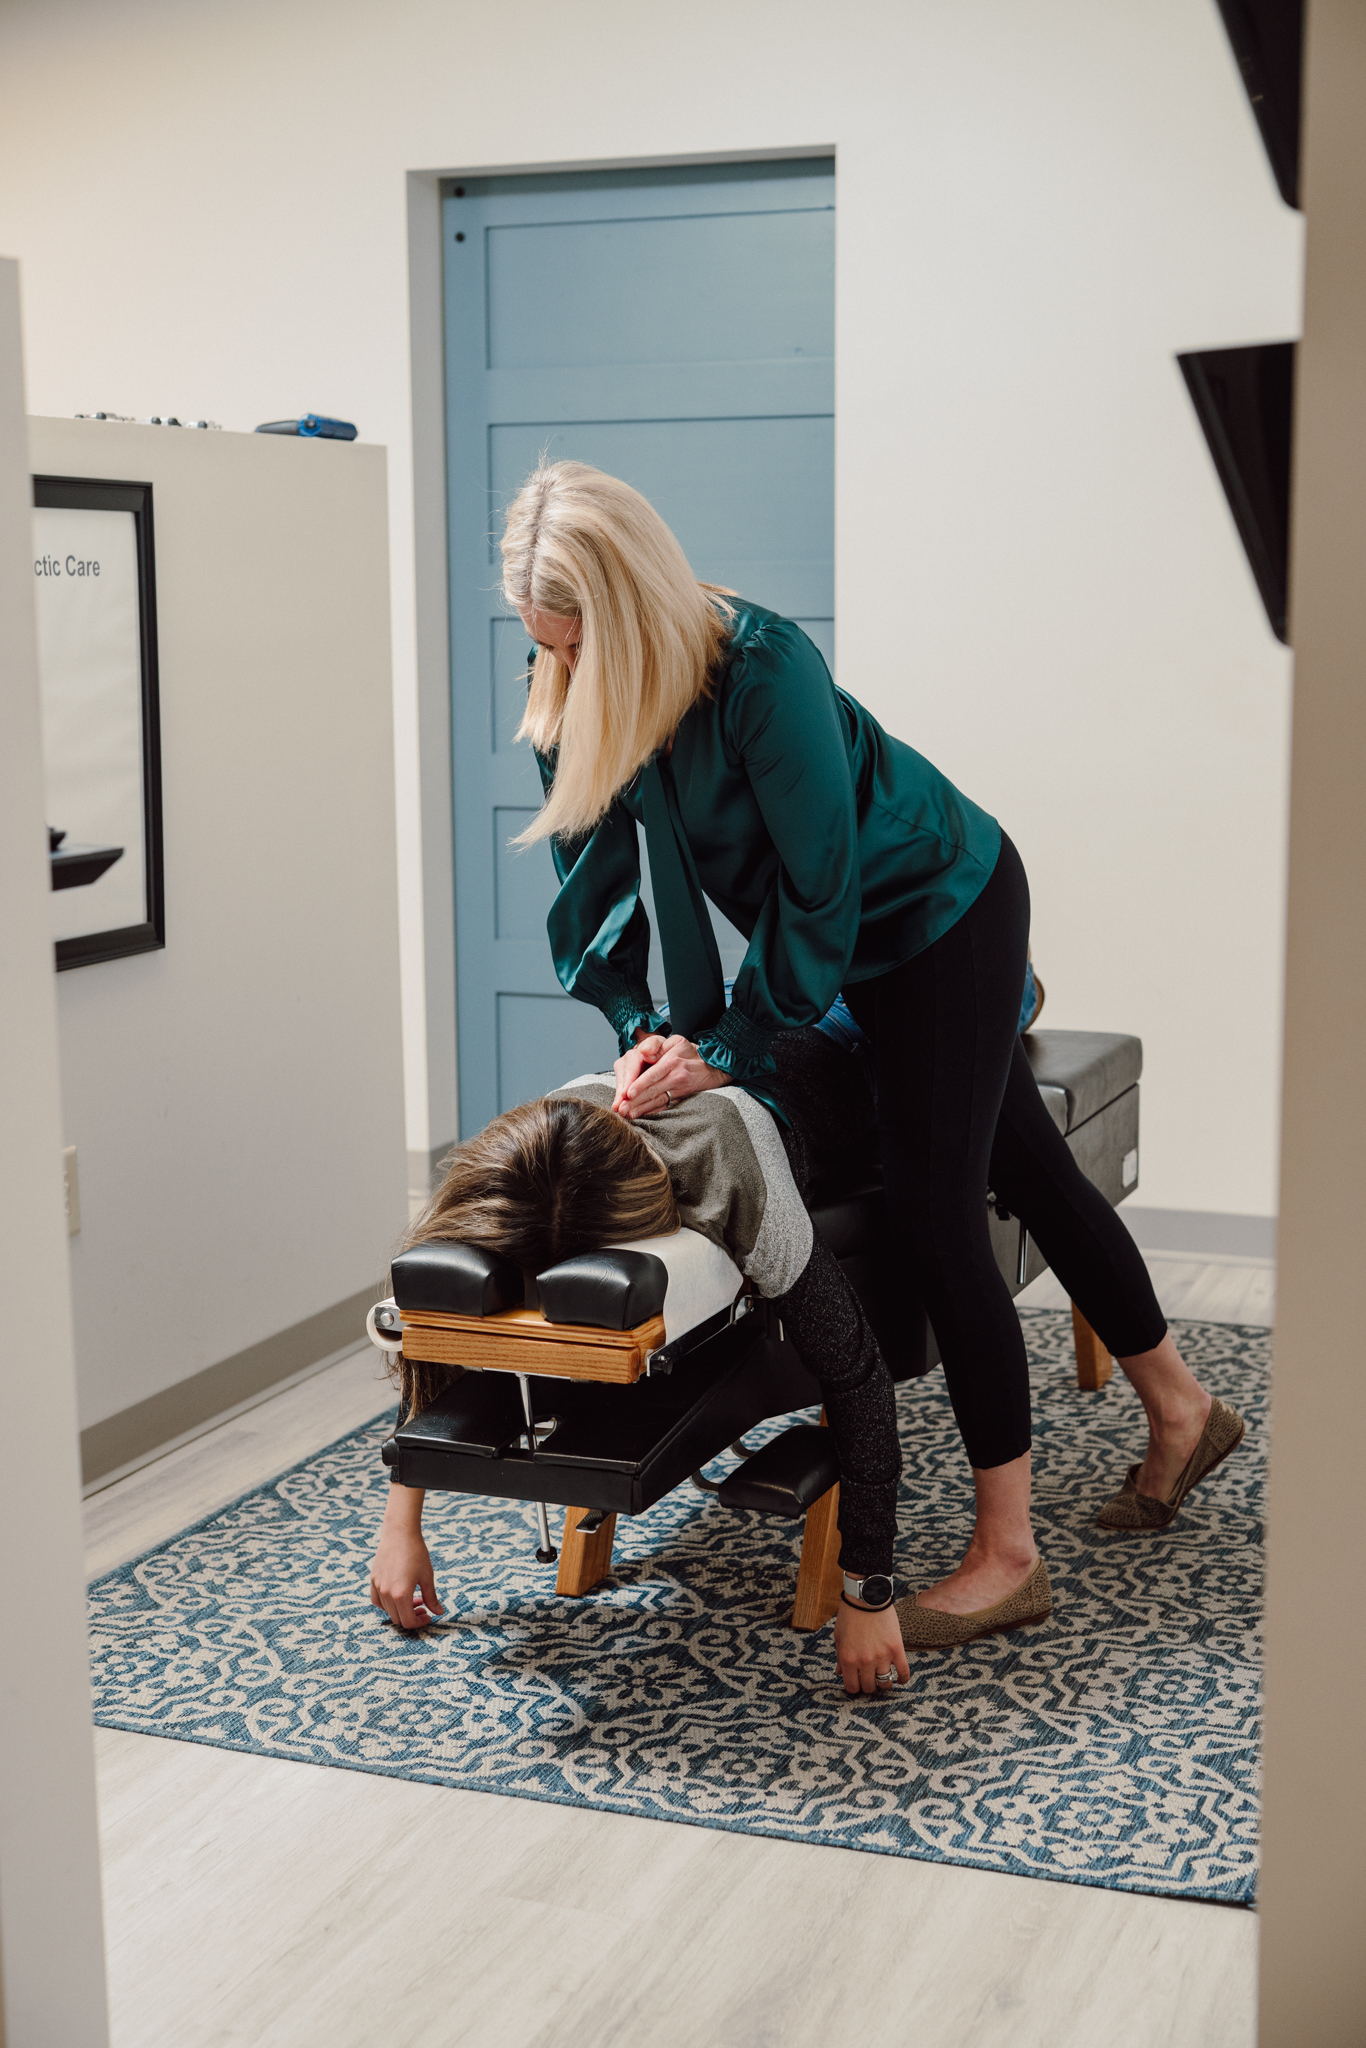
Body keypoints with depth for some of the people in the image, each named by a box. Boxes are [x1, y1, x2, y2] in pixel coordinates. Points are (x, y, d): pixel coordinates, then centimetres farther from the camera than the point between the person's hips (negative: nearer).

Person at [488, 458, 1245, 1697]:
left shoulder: (762, 672, -34)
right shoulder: (574, 698, -13)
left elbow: (818, 897, -29)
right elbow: (596, 873, -4)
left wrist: (730, 1052, -26)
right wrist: (639, 1026, -16)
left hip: (946, 911, -7)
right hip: (862, 943, 7)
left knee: (934, 1212, -11)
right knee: (1026, 1171, 17)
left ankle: (1007, 1556, -1)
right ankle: (1181, 1412, 35)